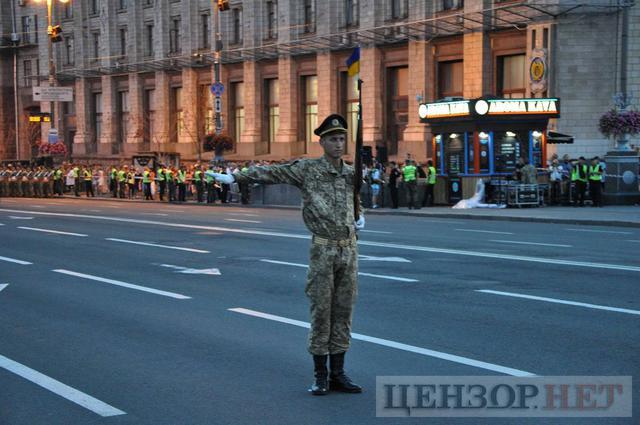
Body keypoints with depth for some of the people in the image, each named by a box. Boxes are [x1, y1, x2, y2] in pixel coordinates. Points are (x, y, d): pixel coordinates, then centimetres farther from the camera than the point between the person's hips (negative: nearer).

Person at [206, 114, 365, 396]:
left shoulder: (351, 174, 10)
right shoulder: (307, 169, -4)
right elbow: (271, 173, -10)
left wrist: (360, 218, 9)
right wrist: (234, 177, -17)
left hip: (349, 250, 4)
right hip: (323, 251, -4)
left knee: (343, 312, 7)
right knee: (321, 312, 0)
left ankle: (338, 374, 15)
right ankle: (320, 376, 8)